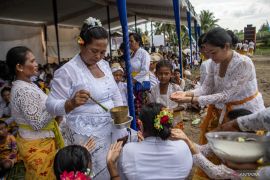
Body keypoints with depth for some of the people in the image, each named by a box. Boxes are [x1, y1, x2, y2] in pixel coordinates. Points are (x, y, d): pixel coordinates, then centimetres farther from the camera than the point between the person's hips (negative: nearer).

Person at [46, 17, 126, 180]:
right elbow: (51, 105, -14)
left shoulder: (104, 64, 6)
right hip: (88, 135, -6)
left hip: (112, 129, 7)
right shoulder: (67, 71, -16)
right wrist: (72, 103, -32)